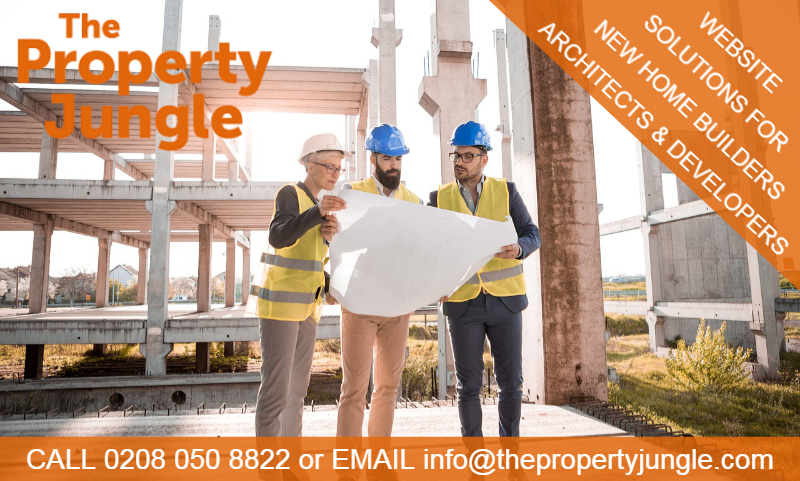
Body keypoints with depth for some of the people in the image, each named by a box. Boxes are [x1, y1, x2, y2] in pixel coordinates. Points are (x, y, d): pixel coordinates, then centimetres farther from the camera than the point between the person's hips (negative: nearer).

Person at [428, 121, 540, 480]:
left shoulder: (506, 190, 1)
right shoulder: (440, 198, 2)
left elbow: (532, 236, -3)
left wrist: (517, 249, -27)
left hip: (504, 298, 0)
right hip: (463, 301, 0)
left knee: (510, 381, 5)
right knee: (468, 384, 2)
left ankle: (510, 450, 26)